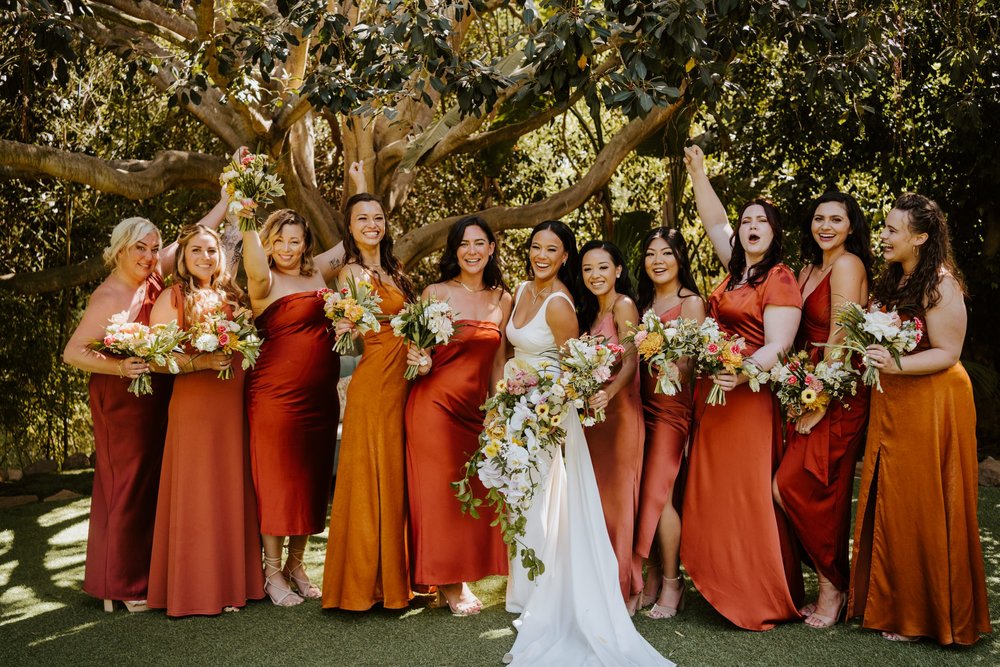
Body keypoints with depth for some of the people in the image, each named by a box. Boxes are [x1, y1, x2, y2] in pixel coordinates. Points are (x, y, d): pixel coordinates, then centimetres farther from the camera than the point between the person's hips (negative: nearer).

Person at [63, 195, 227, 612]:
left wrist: (227, 201, 12)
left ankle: (146, 574, 23)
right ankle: (122, 586, 10)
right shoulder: (108, 299, -15)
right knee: (127, 487, -1)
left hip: (157, 401, 7)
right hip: (122, 401, -7)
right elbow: (72, 352, -16)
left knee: (155, 484, 12)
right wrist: (118, 367, -30)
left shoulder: (152, 277, 4)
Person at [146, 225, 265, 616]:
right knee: (197, 494, -1)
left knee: (233, 490, 7)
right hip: (193, 404, -5)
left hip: (234, 405, 5)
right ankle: (197, 587, 7)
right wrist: (202, 361, -19)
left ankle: (232, 580, 17)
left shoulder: (232, 297, 16)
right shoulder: (172, 297, 0)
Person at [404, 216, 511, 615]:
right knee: (438, 489, 1)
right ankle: (446, 583, 14)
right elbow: (417, 351, 0)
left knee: (473, 492, 6)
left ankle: (460, 578, 21)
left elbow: (497, 363, 13)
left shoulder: (502, 300, 9)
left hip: (475, 409, 4)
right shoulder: (436, 293, -4)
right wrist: (421, 365, -22)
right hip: (434, 403, -4)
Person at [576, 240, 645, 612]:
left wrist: (609, 394, -35)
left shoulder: (623, 305, -8)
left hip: (618, 411, -8)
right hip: (592, 412, 8)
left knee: (617, 497, -4)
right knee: (596, 497, 11)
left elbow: (631, 362, -19)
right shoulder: (590, 310, 17)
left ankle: (627, 590, 6)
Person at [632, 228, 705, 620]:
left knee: (658, 492, -9)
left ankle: (671, 583, 5)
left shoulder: (691, 302, -3)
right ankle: (652, 580, 15)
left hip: (672, 406, -6)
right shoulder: (643, 302, 16)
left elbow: (690, 363, -10)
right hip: (643, 404, 6)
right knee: (645, 492, 5)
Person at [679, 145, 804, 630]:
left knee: (746, 490, -6)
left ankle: (764, 597, 4)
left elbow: (778, 345, -16)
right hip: (712, 390, 8)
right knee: (713, 489, 9)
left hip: (748, 394, -8)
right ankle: (726, 584, 19)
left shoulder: (779, 279, -8)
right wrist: (697, 172, 22)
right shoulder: (737, 269, 13)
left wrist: (743, 372, -32)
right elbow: (714, 222, 25)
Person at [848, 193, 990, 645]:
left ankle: (923, 615, 14)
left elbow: (947, 353, -16)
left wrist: (898, 365, -29)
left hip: (931, 405, -8)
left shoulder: (940, 285, -13)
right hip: (891, 405, 8)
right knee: (889, 505, 11)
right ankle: (891, 603, 23)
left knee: (922, 509, 0)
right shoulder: (891, 282, 11)